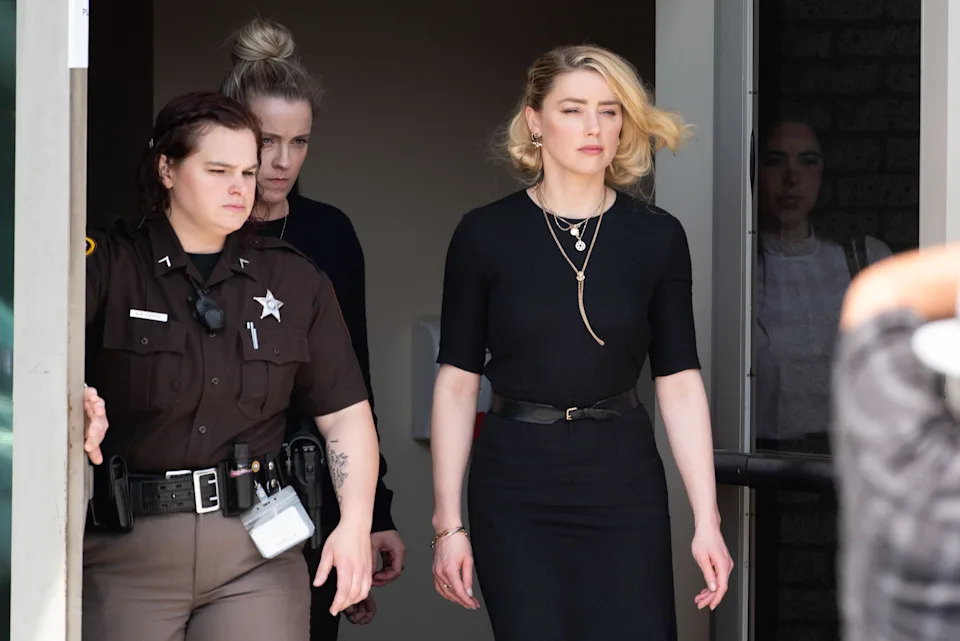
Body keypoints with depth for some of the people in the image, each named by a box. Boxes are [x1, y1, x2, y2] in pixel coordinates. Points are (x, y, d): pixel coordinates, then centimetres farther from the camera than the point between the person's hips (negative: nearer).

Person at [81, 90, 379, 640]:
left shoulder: (297, 283, 10)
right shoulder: (107, 268, 0)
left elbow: (346, 414, 10)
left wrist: (356, 525, -4)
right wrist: (73, 396, -40)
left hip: (257, 553, 2)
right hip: (127, 551, -2)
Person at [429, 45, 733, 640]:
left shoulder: (657, 237, 2)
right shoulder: (486, 235, -1)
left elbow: (680, 383, 3)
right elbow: (457, 383, 0)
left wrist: (708, 520, -2)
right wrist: (448, 523, -3)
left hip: (624, 482, 1)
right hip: (516, 486, -1)